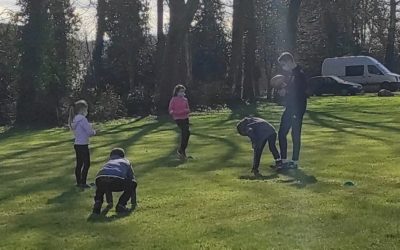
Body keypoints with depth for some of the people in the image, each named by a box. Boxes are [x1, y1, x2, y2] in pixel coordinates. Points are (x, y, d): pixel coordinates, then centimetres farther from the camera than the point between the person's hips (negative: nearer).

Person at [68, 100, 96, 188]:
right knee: (86, 164, -2)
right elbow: (90, 132, -17)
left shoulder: (74, 119, 11)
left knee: (79, 164, 14)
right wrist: (94, 131, 3)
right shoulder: (82, 119, -18)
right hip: (83, 145, -9)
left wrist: (90, 130, 5)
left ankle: (78, 182, 20)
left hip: (77, 144, 9)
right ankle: (83, 183, -1)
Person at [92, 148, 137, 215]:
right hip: (117, 181, -4)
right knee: (132, 184, 26)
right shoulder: (126, 162, 36)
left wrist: (109, 202, 66)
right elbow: (132, 179, 39)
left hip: (101, 179, 4)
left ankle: (98, 203, 18)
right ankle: (121, 205, 14)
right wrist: (133, 202, 47)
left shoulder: (107, 163, 43)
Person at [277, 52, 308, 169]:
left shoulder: (300, 74, -16)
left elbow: (299, 93, -21)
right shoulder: (292, 73, 14)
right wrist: (284, 90, 4)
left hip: (297, 110, -10)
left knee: (295, 135, -2)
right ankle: (284, 160, 19)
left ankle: (295, 161, 7)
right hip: (289, 108, 10)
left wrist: (285, 91, -12)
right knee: (282, 133, 11)